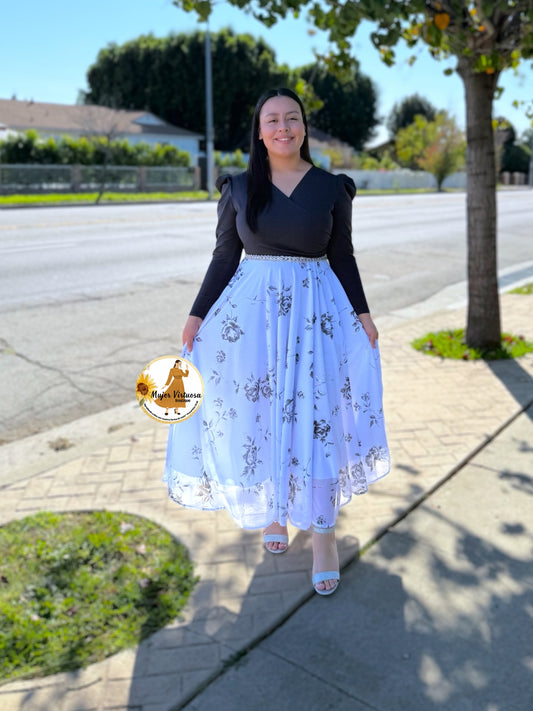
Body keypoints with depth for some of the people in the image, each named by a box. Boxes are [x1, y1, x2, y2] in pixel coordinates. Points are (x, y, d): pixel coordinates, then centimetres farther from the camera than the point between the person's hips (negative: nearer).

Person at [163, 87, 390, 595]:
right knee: (256, 415, 5)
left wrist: (362, 314, 0)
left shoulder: (332, 188, 4)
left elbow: (343, 257, 8)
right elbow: (224, 256, 6)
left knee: (315, 418, -3)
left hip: (315, 311, -1)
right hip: (250, 311, 1)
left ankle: (323, 533, 9)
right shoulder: (239, 188, 4)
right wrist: (197, 315, 1)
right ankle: (272, 510, 29)